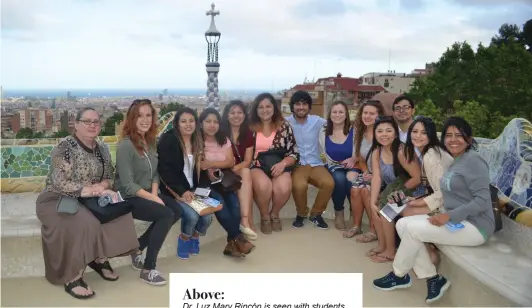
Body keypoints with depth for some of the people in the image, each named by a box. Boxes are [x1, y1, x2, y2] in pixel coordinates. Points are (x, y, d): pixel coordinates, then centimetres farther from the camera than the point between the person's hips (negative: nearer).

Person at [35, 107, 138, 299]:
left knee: (119, 212, -17)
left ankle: (99, 258, 1)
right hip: (56, 200, -6)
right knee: (85, 223, -34)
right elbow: (59, 184, -21)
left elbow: (109, 178, 10)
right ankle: (72, 278, -19)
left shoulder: (102, 149, 7)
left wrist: (103, 186, -14)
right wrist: (92, 190, -26)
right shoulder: (65, 147, -14)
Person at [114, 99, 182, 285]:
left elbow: (155, 174, 9)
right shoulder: (126, 145, -18)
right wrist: (153, 199, -21)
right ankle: (148, 269, -12)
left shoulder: (151, 141, 6)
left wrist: (155, 194, -8)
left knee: (177, 210, -12)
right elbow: (128, 185, -21)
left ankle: (138, 247, 6)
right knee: (166, 214, -24)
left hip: (148, 194, 8)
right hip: (128, 198, -8)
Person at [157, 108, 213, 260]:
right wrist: (182, 191, -22)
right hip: (174, 190, -5)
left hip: (193, 190, 5)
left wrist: (202, 189, -6)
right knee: (192, 216, -27)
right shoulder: (168, 140, -11)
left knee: (207, 217, -15)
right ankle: (184, 239, 6)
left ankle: (194, 237, 18)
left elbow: (200, 168, 11)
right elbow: (165, 170, -17)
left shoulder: (197, 141, 9)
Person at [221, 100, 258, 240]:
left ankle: (244, 220, -35)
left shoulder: (248, 134, 6)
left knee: (246, 173, -32)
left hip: (241, 171, 3)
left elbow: (247, 161, 0)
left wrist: (234, 168, -20)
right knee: (246, 174, -31)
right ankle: (249, 221, -36)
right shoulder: (220, 133, -4)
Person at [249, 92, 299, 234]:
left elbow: (294, 153, 4)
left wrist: (282, 164, -14)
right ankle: (264, 216, -2)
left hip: (278, 166, 1)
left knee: (283, 188, -32)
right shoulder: (250, 127, 5)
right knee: (264, 185, -35)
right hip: (256, 166, -1)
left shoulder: (284, 126, 6)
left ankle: (275, 214, 4)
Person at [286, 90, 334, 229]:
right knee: (299, 185, -34)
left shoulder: (317, 121, 6)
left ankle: (315, 214, 2)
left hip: (315, 164, 3)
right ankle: (301, 214, -1)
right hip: (296, 164, -2)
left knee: (329, 183, -26)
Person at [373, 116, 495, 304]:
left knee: (412, 228, -20)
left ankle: (399, 276, 3)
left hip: (474, 226, -9)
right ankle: (433, 278, -3)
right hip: (456, 221, 9)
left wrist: (449, 216, -24)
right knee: (402, 224, -6)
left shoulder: (473, 160, -13)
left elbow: (482, 201, -20)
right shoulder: (454, 162, 16)